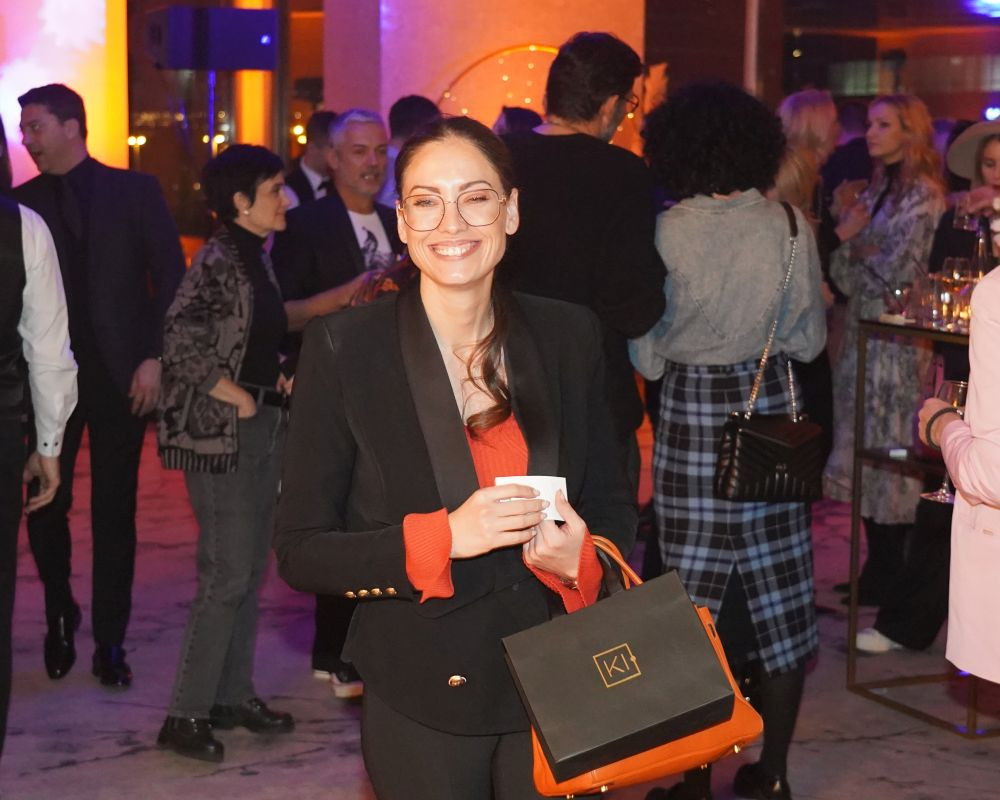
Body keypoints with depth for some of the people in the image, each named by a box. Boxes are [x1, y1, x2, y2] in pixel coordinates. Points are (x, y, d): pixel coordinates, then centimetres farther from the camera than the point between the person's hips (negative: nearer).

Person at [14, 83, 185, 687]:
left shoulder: (135, 191, 2)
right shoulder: (23, 202, 7)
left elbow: (171, 279, -1)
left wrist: (155, 359, -9)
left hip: (120, 376, -1)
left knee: (115, 512, 4)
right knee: (45, 505, 0)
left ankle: (110, 640, 15)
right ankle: (61, 614, 24)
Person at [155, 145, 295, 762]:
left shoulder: (259, 257, 12)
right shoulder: (218, 260, -15)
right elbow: (183, 340, -24)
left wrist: (277, 380, 6)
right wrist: (236, 397, -16)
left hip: (264, 426, 9)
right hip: (222, 432, -9)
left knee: (252, 569, 13)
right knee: (228, 573, -7)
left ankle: (235, 695, 23)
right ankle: (187, 715, 1)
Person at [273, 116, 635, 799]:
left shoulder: (569, 336, 0)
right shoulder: (344, 349, -9)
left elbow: (613, 505, 10)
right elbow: (300, 552, -8)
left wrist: (582, 556, -12)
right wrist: (443, 538, -22)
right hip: (420, 710, -2)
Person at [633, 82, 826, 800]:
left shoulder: (666, 232, -11)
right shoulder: (790, 226, -5)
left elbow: (646, 355, -6)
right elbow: (810, 340, 3)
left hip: (692, 416, -2)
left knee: (692, 601, 6)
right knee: (778, 593, 11)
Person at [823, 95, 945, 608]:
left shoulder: (923, 197, -10)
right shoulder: (877, 191, 15)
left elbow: (896, 273, -15)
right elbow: (847, 276, 11)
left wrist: (859, 247, 0)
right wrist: (848, 234, -7)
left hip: (897, 342, -8)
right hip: (863, 335, 8)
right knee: (866, 456, 10)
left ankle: (889, 580, 7)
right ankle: (877, 573, 19)